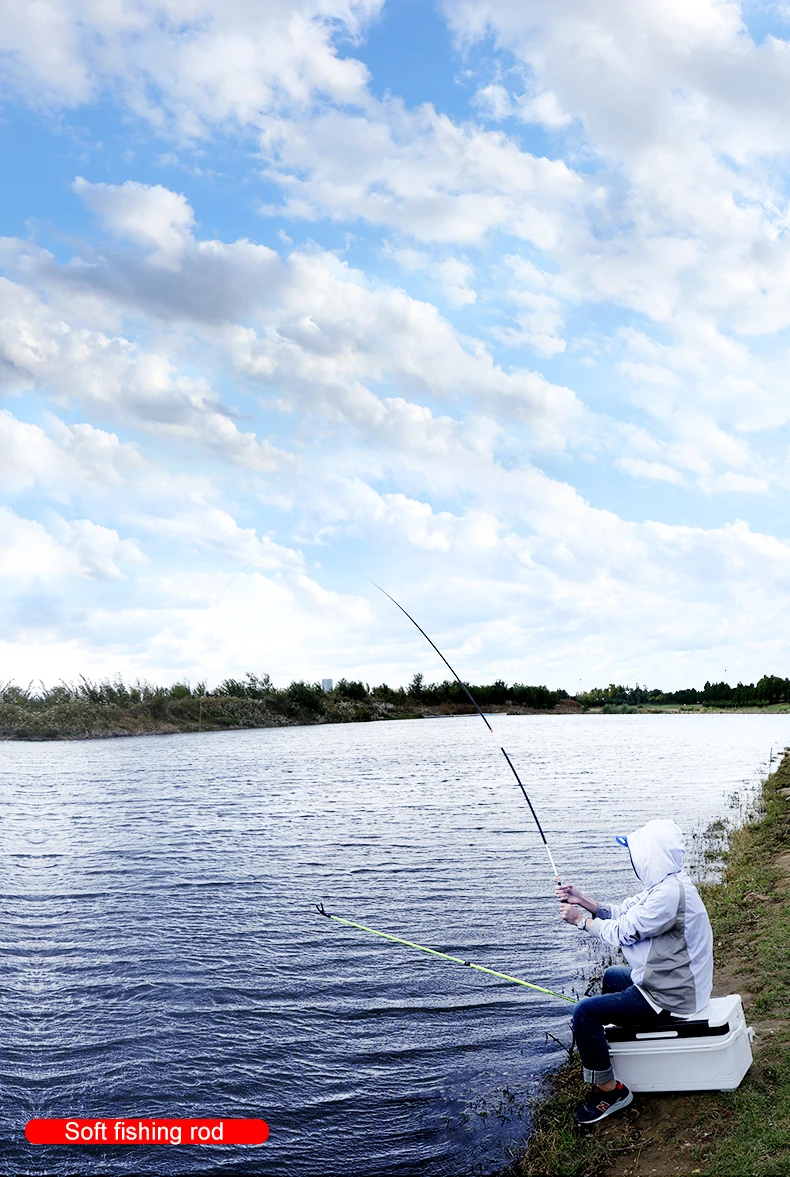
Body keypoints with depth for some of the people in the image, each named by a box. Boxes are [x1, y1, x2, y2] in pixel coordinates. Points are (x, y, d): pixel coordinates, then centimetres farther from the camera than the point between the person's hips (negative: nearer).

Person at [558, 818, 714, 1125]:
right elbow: (623, 912, 10)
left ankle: (609, 1090, -5)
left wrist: (581, 920, -7)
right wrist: (583, 900, -1)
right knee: (612, 977, 34)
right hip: (672, 982, 11)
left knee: (585, 1013, -16)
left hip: (669, 998, -11)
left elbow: (622, 933, -21)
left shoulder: (670, 892, -28)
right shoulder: (666, 884, 5)